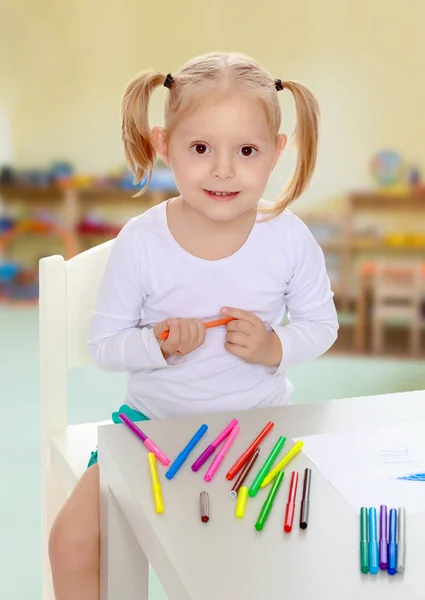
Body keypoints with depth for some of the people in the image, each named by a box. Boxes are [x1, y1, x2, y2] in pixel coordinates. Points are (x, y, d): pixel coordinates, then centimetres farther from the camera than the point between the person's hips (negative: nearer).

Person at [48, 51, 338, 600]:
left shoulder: (288, 238, -11)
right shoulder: (140, 242, -14)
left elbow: (321, 322, 2)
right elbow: (103, 343, -6)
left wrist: (276, 347, -19)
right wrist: (156, 344, -26)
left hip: (257, 423, 1)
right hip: (154, 418, 0)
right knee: (70, 541, -10)